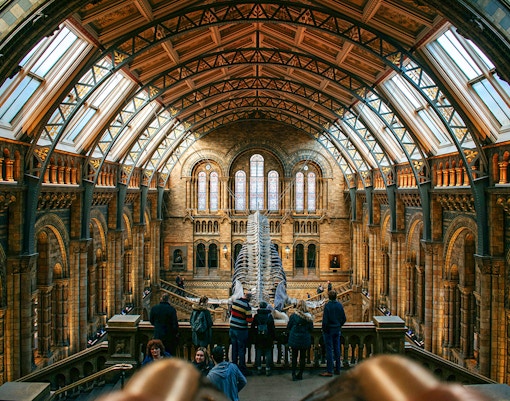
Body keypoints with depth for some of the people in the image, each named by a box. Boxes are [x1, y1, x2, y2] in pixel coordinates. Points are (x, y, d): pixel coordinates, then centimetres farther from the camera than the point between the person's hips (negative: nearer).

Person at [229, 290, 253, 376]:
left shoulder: (234, 302, 2)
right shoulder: (247, 306, -17)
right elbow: (249, 320, -17)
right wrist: (254, 318, 3)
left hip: (232, 329, 6)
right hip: (241, 330, -6)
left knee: (234, 348, 16)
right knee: (241, 350, 4)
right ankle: (242, 369, 10)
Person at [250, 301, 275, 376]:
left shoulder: (256, 316, -3)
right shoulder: (269, 316, -5)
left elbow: (253, 327, 2)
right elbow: (272, 328, -3)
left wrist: (253, 337, 12)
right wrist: (274, 337, 5)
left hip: (258, 339, 1)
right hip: (268, 339, -1)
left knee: (258, 353, 10)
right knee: (268, 354, 6)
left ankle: (259, 369, 14)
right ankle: (268, 370, 7)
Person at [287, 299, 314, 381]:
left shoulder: (294, 315, -11)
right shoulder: (309, 316, -7)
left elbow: (288, 327, -3)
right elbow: (311, 329, 0)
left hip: (294, 339, -1)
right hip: (305, 340, 1)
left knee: (294, 356, 9)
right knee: (303, 357, 11)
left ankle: (294, 374, 7)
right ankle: (300, 374, 17)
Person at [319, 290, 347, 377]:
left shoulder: (327, 306, -17)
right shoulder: (340, 305, -1)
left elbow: (325, 320, -18)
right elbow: (344, 319, 4)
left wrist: (324, 329, -4)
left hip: (329, 330, -5)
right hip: (337, 330, 5)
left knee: (329, 350, -1)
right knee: (337, 349, 13)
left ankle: (329, 371, 1)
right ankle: (337, 369, 21)